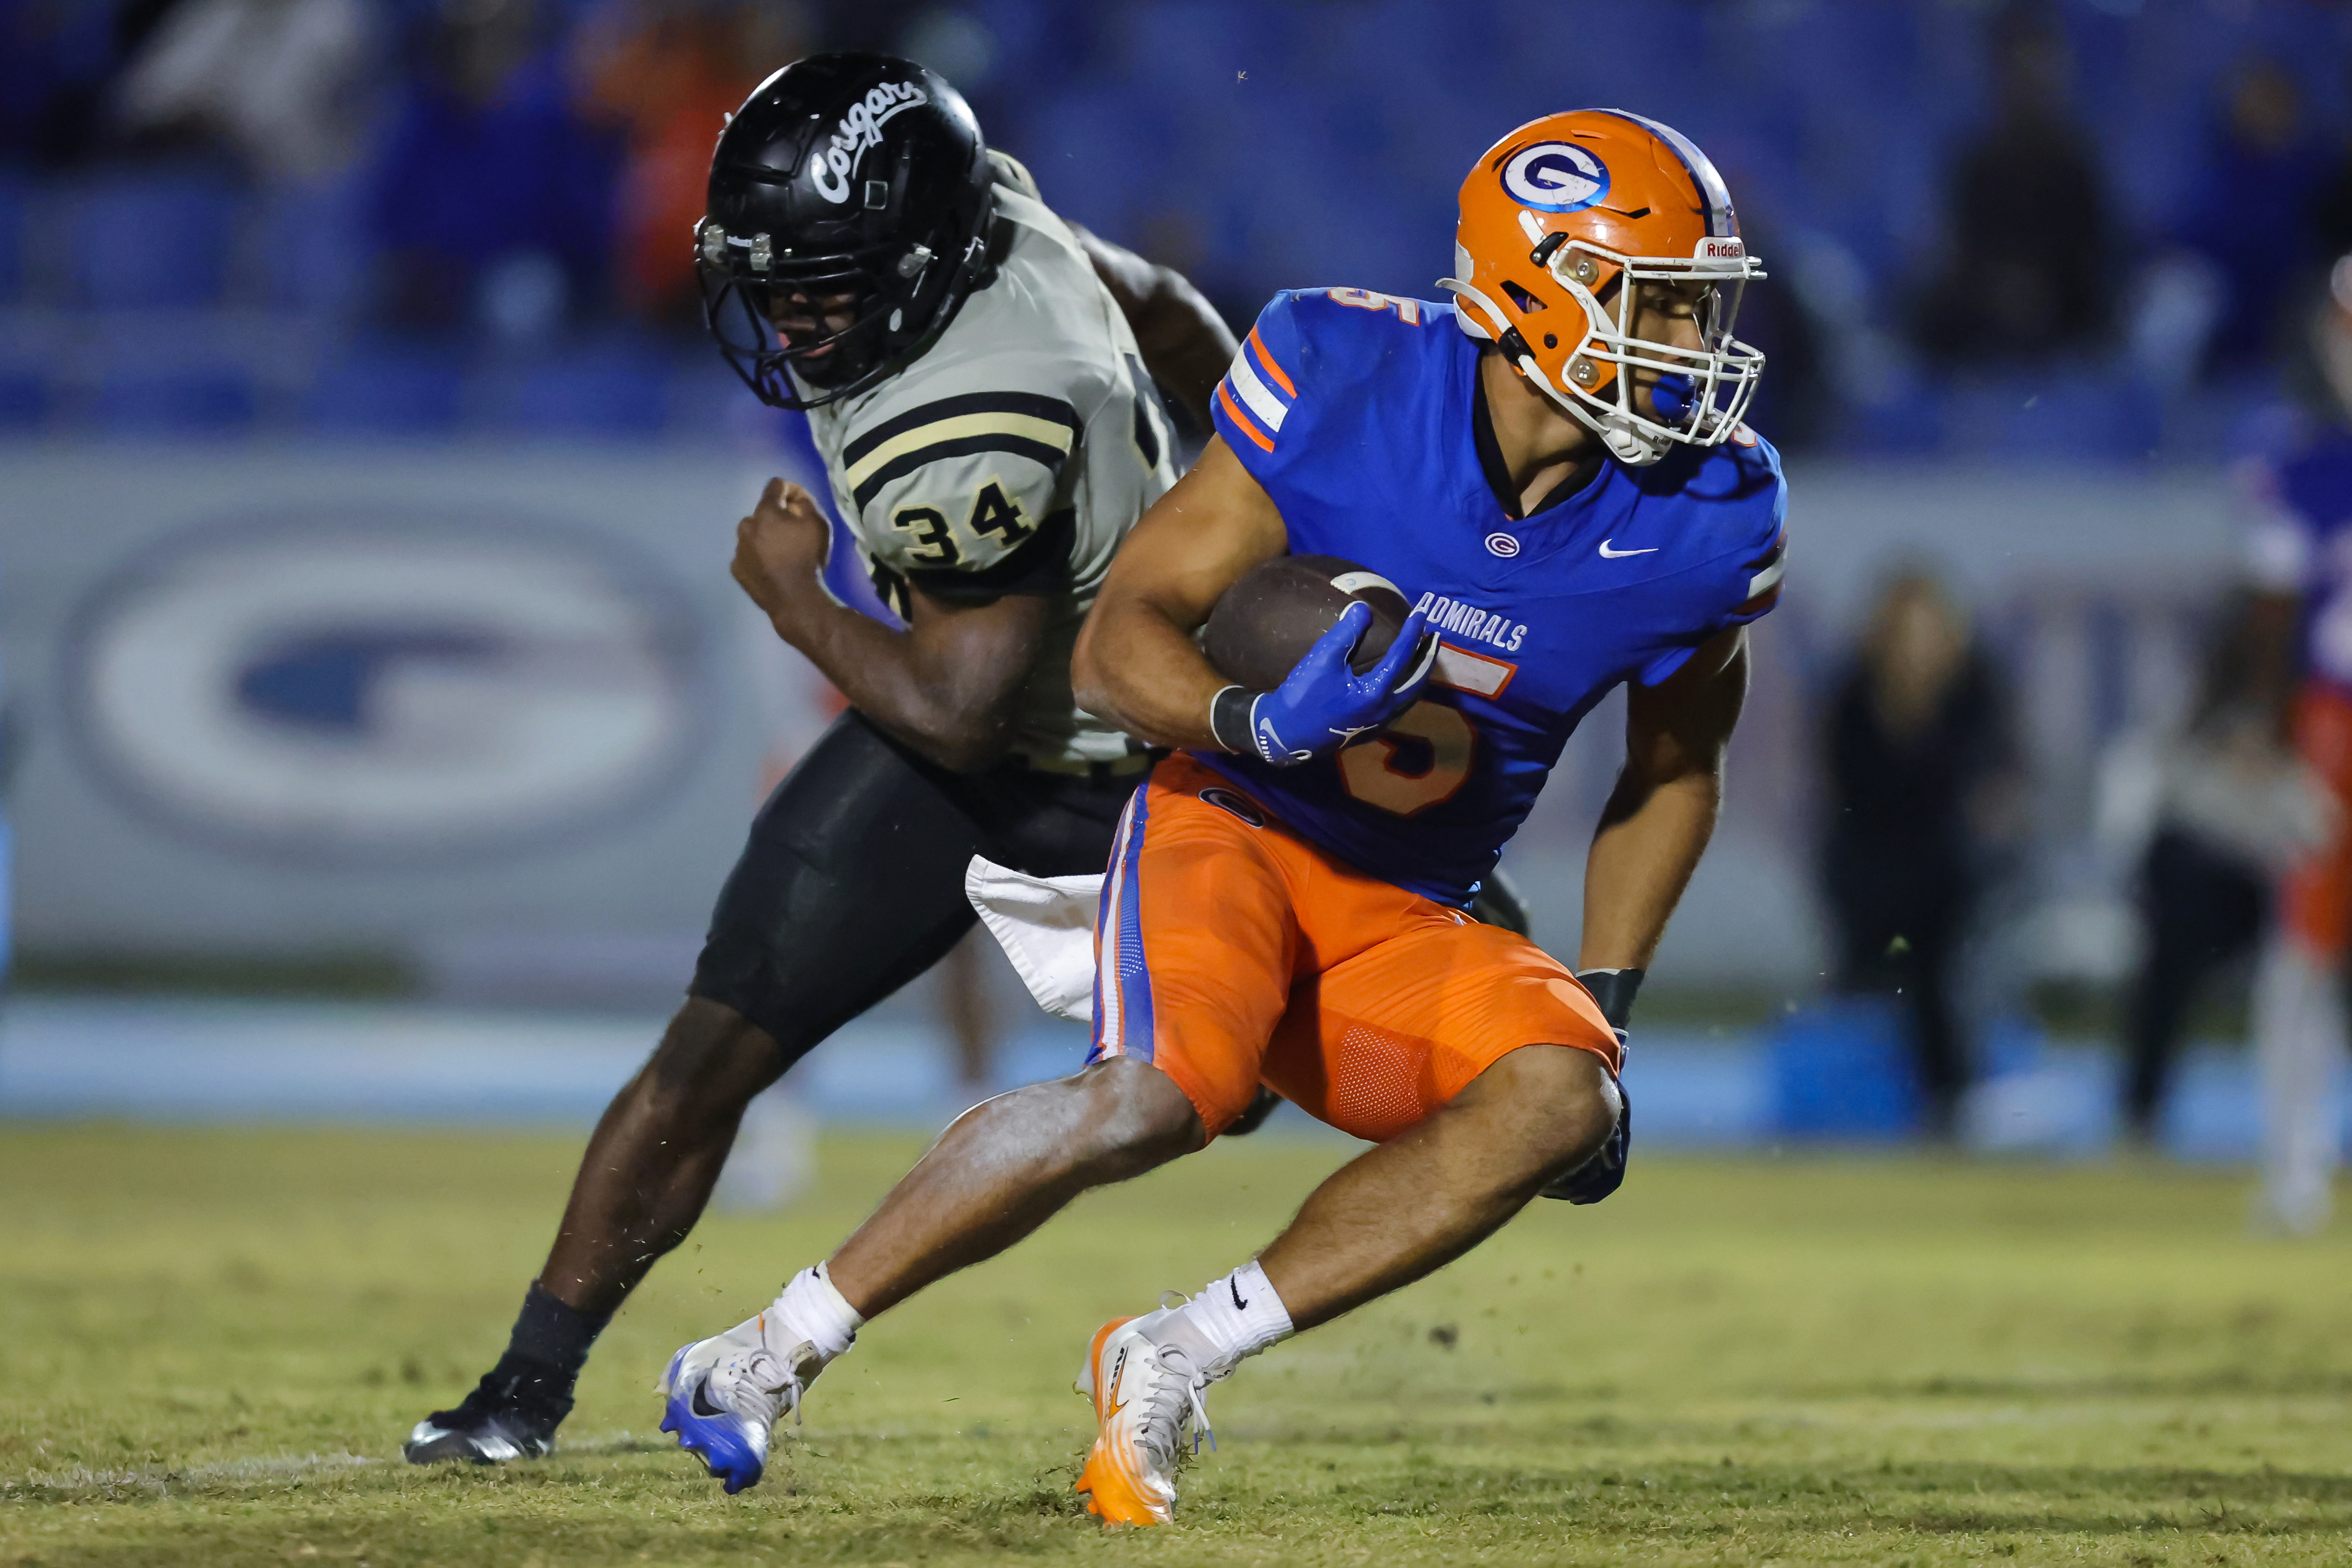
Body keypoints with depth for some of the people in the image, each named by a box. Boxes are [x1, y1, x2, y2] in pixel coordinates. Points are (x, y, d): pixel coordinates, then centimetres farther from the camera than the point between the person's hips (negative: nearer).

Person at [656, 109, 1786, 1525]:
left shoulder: (1703, 518, -7)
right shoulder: (1345, 382, -16)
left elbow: (1676, 769, 13)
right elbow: (1119, 641, -12)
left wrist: (1606, 1007, 7)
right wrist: (1259, 723, -33)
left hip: (1403, 925, 4)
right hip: (1233, 826, -4)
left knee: (1560, 1098, -28)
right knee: (1160, 1095, -34)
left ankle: (1176, 1358, -16)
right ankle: (780, 1349, -15)